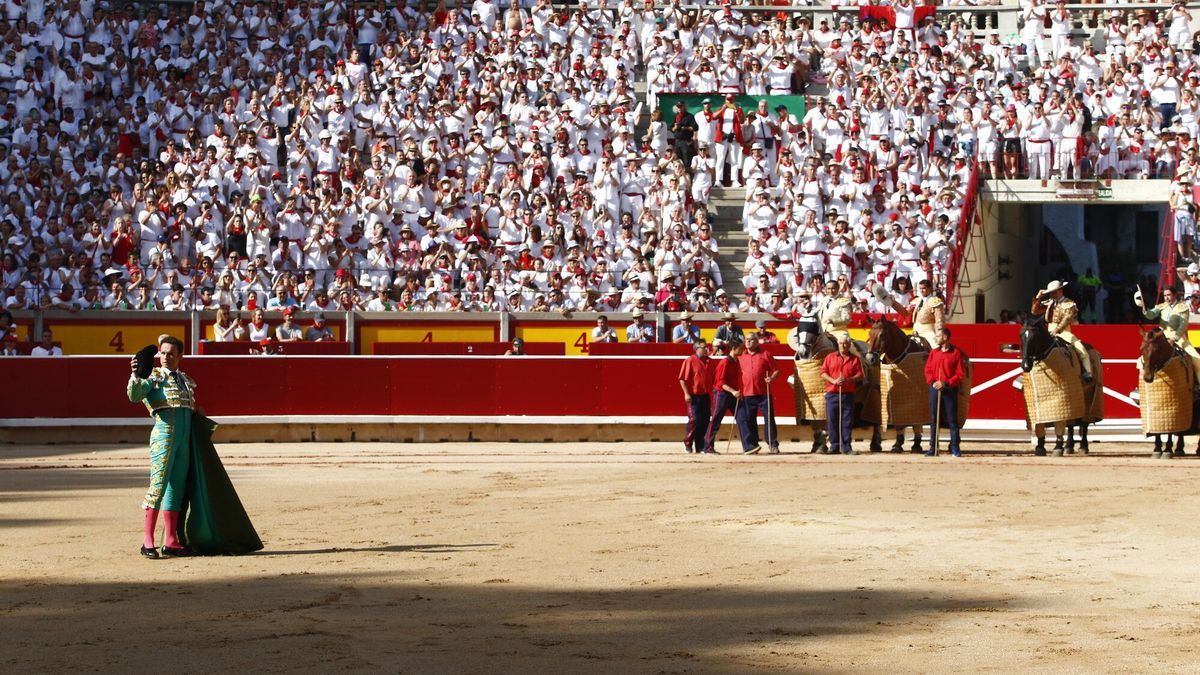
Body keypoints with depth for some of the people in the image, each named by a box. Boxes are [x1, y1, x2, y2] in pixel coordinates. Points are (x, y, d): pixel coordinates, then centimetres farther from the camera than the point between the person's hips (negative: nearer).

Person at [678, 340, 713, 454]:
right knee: (694, 420, -9)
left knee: (705, 421, 5)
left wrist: (710, 394, 17)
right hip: (694, 396, -7)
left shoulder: (708, 362, 12)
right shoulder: (690, 361, -8)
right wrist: (687, 393, -17)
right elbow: (682, 379, -11)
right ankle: (687, 443, 7)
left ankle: (700, 447, 12)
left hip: (705, 396, 7)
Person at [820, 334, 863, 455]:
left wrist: (848, 380, -14)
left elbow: (859, 376, 4)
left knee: (847, 421, -1)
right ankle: (834, 445, 6)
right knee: (832, 421, 0)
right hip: (832, 394, 0)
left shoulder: (855, 359, 9)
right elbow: (823, 373, 5)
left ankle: (846, 447, 3)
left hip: (847, 395, 0)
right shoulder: (830, 357, 10)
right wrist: (833, 381, -12)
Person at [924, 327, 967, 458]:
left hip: (950, 389, -4)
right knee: (934, 419, 5)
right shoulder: (933, 353, 11)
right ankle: (932, 448, 9)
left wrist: (946, 383, -15)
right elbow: (928, 370, 9)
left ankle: (955, 448, 2)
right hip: (935, 389, 4)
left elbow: (960, 374, -4)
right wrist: (932, 382, -11)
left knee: (952, 420, -2)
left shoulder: (956, 353, -1)